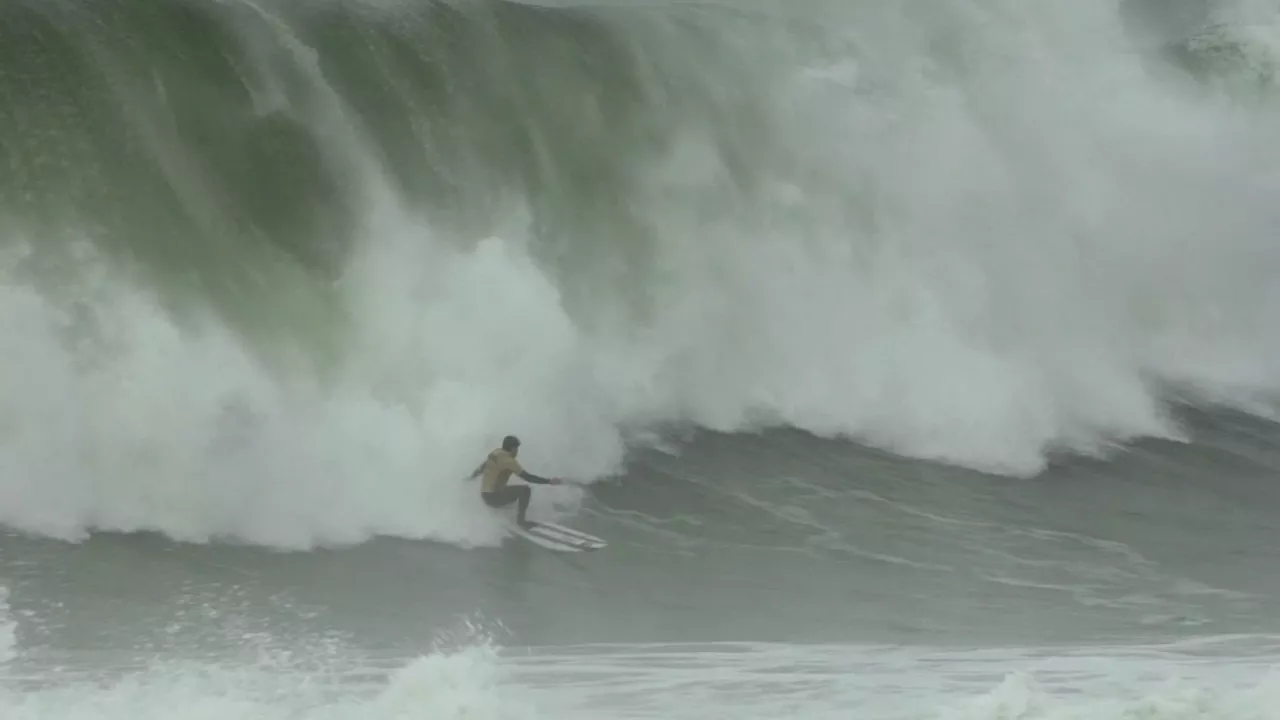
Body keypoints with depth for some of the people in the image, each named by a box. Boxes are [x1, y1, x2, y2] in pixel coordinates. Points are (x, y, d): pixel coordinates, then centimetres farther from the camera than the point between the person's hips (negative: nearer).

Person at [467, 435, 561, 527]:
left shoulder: (495, 454, 9)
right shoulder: (508, 460, -18)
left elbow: (482, 467, 29)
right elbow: (527, 477, -22)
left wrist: (472, 476, 49)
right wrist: (549, 481, -20)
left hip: (485, 496, 10)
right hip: (494, 497, -10)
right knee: (525, 490, -18)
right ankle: (520, 520, -12)